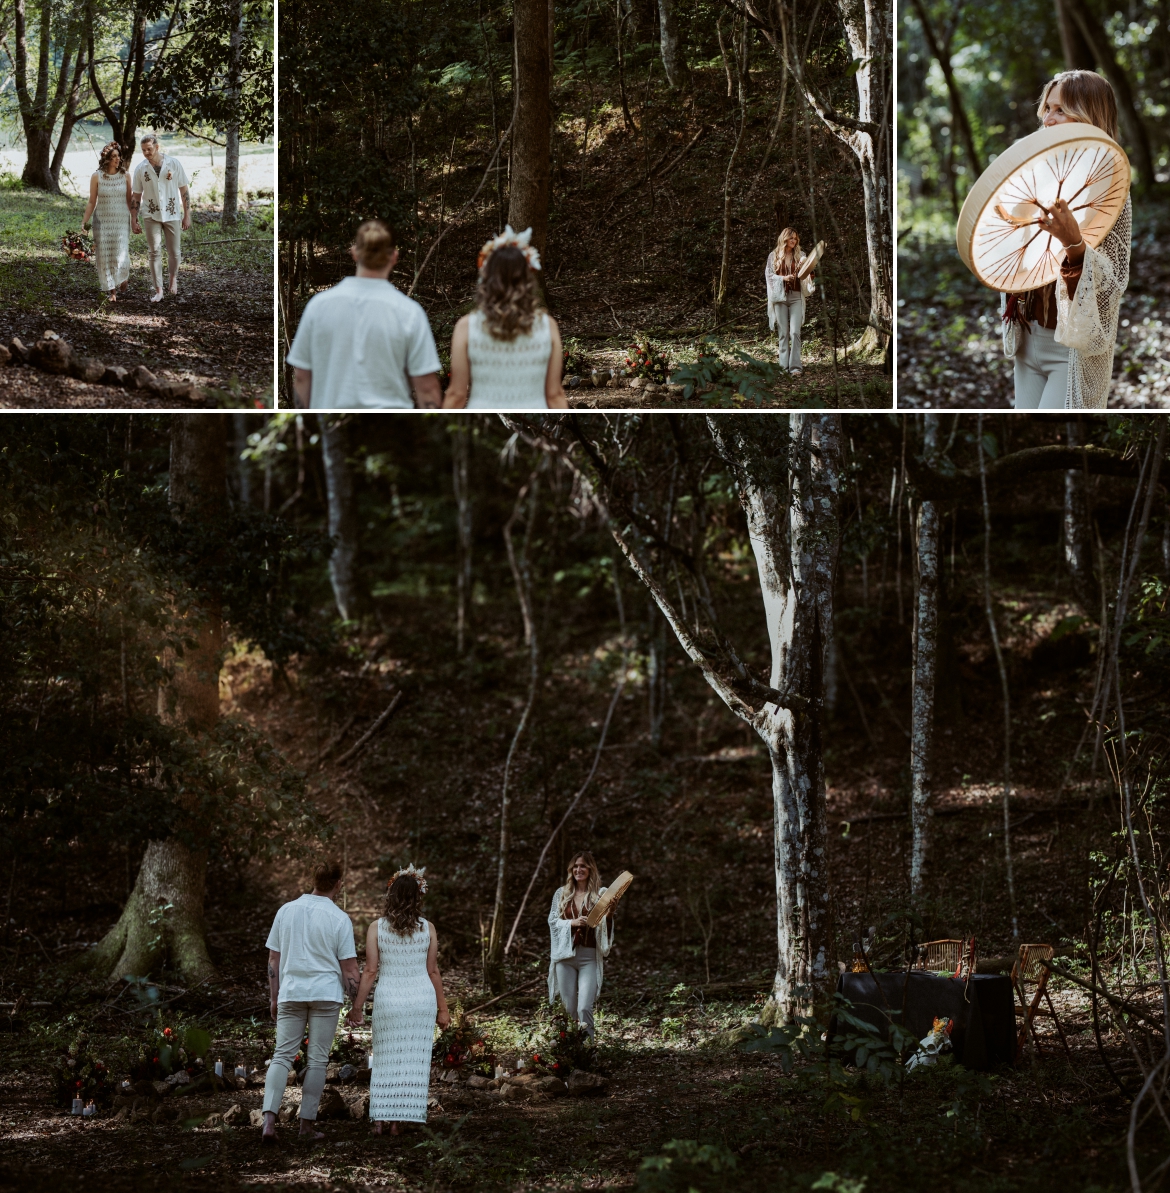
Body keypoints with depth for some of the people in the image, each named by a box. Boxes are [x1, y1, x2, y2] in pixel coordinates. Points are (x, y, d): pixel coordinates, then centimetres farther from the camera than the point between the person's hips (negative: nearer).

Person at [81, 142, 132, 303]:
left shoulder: (125, 176, 1)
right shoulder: (96, 177, -2)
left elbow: (129, 200, 8)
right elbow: (92, 202, 2)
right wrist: (84, 223, -2)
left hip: (121, 221, 0)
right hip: (102, 221, 0)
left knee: (121, 255, -8)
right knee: (105, 256, 0)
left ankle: (123, 278, 25)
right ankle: (112, 291, 10)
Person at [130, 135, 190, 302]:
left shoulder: (174, 164, -5)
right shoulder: (140, 168, -2)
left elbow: (184, 191, 0)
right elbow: (136, 197, 5)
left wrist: (187, 215, -2)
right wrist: (133, 220, 3)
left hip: (172, 215, 0)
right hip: (151, 216, 0)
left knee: (174, 253, 5)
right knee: (154, 252, -4)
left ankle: (173, 277, 35)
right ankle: (158, 290, -1)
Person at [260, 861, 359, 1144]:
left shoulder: (286, 911, 4)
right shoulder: (339, 919, -5)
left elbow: (273, 959, 8)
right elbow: (349, 967, -4)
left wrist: (274, 997, 16)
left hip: (290, 993, 2)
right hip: (326, 993, -2)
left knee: (282, 1055, 3)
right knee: (317, 1060, 6)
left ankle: (269, 1118, -14)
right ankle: (307, 1123, 8)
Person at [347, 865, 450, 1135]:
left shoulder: (377, 928, -5)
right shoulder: (427, 929, -2)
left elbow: (370, 971, -7)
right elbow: (433, 971, 1)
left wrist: (357, 1006, -1)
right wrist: (442, 1008, 10)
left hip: (389, 1000, 0)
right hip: (422, 999, 0)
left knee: (386, 1061, 10)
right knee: (414, 1061, 7)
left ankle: (379, 1119, 4)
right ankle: (398, 1121, 8)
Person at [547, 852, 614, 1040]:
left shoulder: (600, 894, 4)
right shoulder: (561, 894, 12)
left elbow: (604, 925, -3)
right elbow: (552, 921, 7)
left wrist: (609, 911, -24)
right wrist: (571, 923, -10)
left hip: (590, 956, -3)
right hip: (565, 954, 3)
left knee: (584, 1008, -15)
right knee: (568, 1009, 4)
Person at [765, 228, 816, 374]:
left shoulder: (800, 255, 12)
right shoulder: (774, 256, 8)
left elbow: (805, 275, 10)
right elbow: (769, 275, 5)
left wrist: (810, 274, -12)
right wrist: (783, 278, -11)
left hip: (796, 297, 0)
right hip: (780, 296, 0)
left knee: (795, 332, -10)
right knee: (783, 333, 0)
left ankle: (795, 366, -12)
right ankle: (784, 366, 2)